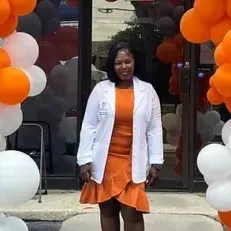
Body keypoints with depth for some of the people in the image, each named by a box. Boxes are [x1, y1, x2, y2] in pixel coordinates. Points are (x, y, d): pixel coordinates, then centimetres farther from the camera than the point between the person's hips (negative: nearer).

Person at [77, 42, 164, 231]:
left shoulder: (147, 91, 2)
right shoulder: (101, 89, 0)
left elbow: (154, 130, 3)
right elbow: (88, 127, 0)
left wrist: (155, 162, -1)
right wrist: (85, 160, -5)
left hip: (134, 163, -1)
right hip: (104, 161, 1)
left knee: (132, 213, -5)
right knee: (108, 210, 11)